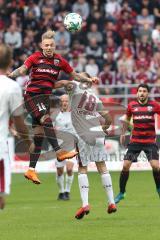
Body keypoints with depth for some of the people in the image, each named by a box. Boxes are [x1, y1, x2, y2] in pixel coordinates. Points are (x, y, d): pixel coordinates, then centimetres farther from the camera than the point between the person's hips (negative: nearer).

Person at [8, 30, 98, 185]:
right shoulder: (35, 58, -6)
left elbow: (74, 75, 15)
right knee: (46, 119, -29)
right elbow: (22, 69, -17)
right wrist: (11, 74, -36)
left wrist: (88, 79, 3)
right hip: (32, 95, -5)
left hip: (45, 97, 5)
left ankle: (31, 170, 5)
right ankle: (59, 152, -35)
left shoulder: (59, 61, 5)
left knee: (39, 134, 3)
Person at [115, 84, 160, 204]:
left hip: (150, 141, -2)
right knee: (125, 166, -4)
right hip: (135, 141, 2)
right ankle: (121, 193, 11)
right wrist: (123, 133, 22)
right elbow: (127, 118, 20)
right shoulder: (132, 105, 3)